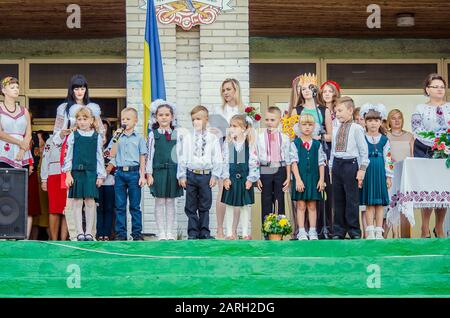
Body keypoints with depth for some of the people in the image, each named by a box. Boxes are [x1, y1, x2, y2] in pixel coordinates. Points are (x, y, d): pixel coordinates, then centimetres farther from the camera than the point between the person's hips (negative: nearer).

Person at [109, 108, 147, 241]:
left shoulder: (139, 138, 4)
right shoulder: (118, 137, 9)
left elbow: (142, 158, 3)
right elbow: (112, 154, -1)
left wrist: (142, 176, -3)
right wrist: (116, 138, -7)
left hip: (134, 172, -2)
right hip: (120, 172, 2)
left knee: (135, 206, 2)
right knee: (120, 206, 4)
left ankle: (137, 233, 7)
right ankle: (120, 233, 8)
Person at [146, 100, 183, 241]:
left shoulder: (176, 134, 6)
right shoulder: (153, 134, 2)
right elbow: (149, 154, 1)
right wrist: (149, 173, -5)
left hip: (173, 171, 1)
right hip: (158, 170, -1)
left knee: (170, 202, 6)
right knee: (159, 202, 2)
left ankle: (170, 233, 12)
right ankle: (161, 233, 8)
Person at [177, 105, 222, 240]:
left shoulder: (213, 138, 3)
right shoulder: (187, 138, 3)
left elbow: (217, 158, 2)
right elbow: (182, 158, 3)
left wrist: (214, 175, -4)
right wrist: (182, 176, -1)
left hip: (206, 175, 0)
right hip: (191, 174, 0)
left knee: (205, 206, 7)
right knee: (191, 207, 5)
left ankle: (204, 232, 15)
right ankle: (193, 233, 12)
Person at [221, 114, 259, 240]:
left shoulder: (250, 144, -4)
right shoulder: (227, 144, 0)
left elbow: (254, 163, -3)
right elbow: (224, 161, 0)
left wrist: (251, 179, -8)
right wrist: (225, 178, -7)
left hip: (245, 179, -1)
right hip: (231, 179, 1)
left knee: (246, 205, 6)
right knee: (230, 205, 6)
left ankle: (245, 233, 15)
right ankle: (230, 232, 14)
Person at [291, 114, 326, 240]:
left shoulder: (317, 144, 7)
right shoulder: (296, 143, -1)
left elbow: (321, 163, 7)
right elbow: (294, 162, -5)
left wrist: (321, 179, 0)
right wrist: (298, 179, -12)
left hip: (313, 178, 2)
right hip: (300, 178, -2)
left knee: (312, 206, 6)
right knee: (301, 206, 1)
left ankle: (312, 231, 11)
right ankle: (301, 232, 5)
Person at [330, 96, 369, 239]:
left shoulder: (356, 129, -6)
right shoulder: (336, 131, 13)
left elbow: (364, 151, -6)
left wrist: (362, 169, -9)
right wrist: (331, 168, 17)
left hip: (350, 164, -6)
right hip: (337, 164, 6)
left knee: (351, 199, -3)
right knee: (338, 200, 9)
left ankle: (354, 231, 6)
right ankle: (338, 231, 17)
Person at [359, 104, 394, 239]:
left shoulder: (384, 140, 6)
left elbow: (388, 158, 6)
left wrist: (389, 176, 2)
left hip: (380, 172, 1)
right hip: (367, 172, -1)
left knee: (380, 203, 3)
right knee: (369, 203, 0)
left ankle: (379, 232, 8)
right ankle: (370, 232, 4)